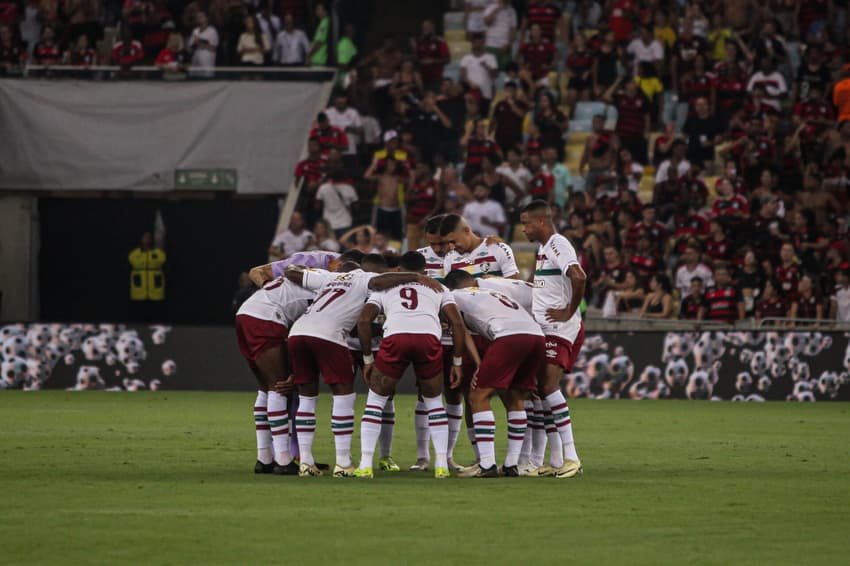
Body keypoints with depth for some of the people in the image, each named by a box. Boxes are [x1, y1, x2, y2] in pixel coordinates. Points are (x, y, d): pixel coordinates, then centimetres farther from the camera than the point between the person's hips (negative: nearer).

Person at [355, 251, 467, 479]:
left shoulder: (385, 287, 33)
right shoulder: (438, 288, 34)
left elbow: (364, 320, 18)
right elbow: (457, 323, 20)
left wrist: (367, 359, 25)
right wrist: (457, 362, 25)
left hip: (395, 338, -1)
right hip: (429, 338, 1)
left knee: (376, 399, 17)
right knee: (434, 401, 23)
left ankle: (365, 464, 8)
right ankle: (441, 464, 15)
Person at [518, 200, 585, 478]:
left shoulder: (558, 245, -13)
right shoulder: (543, 248, 19)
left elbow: (579, 277, -28)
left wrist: (569, 311, -20)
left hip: (562, 329, -10)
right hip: (545, 330, 10)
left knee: (549, 387, -19)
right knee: (543, 390, 8)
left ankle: (571, 457, -19)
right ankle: (556, 461, 12)